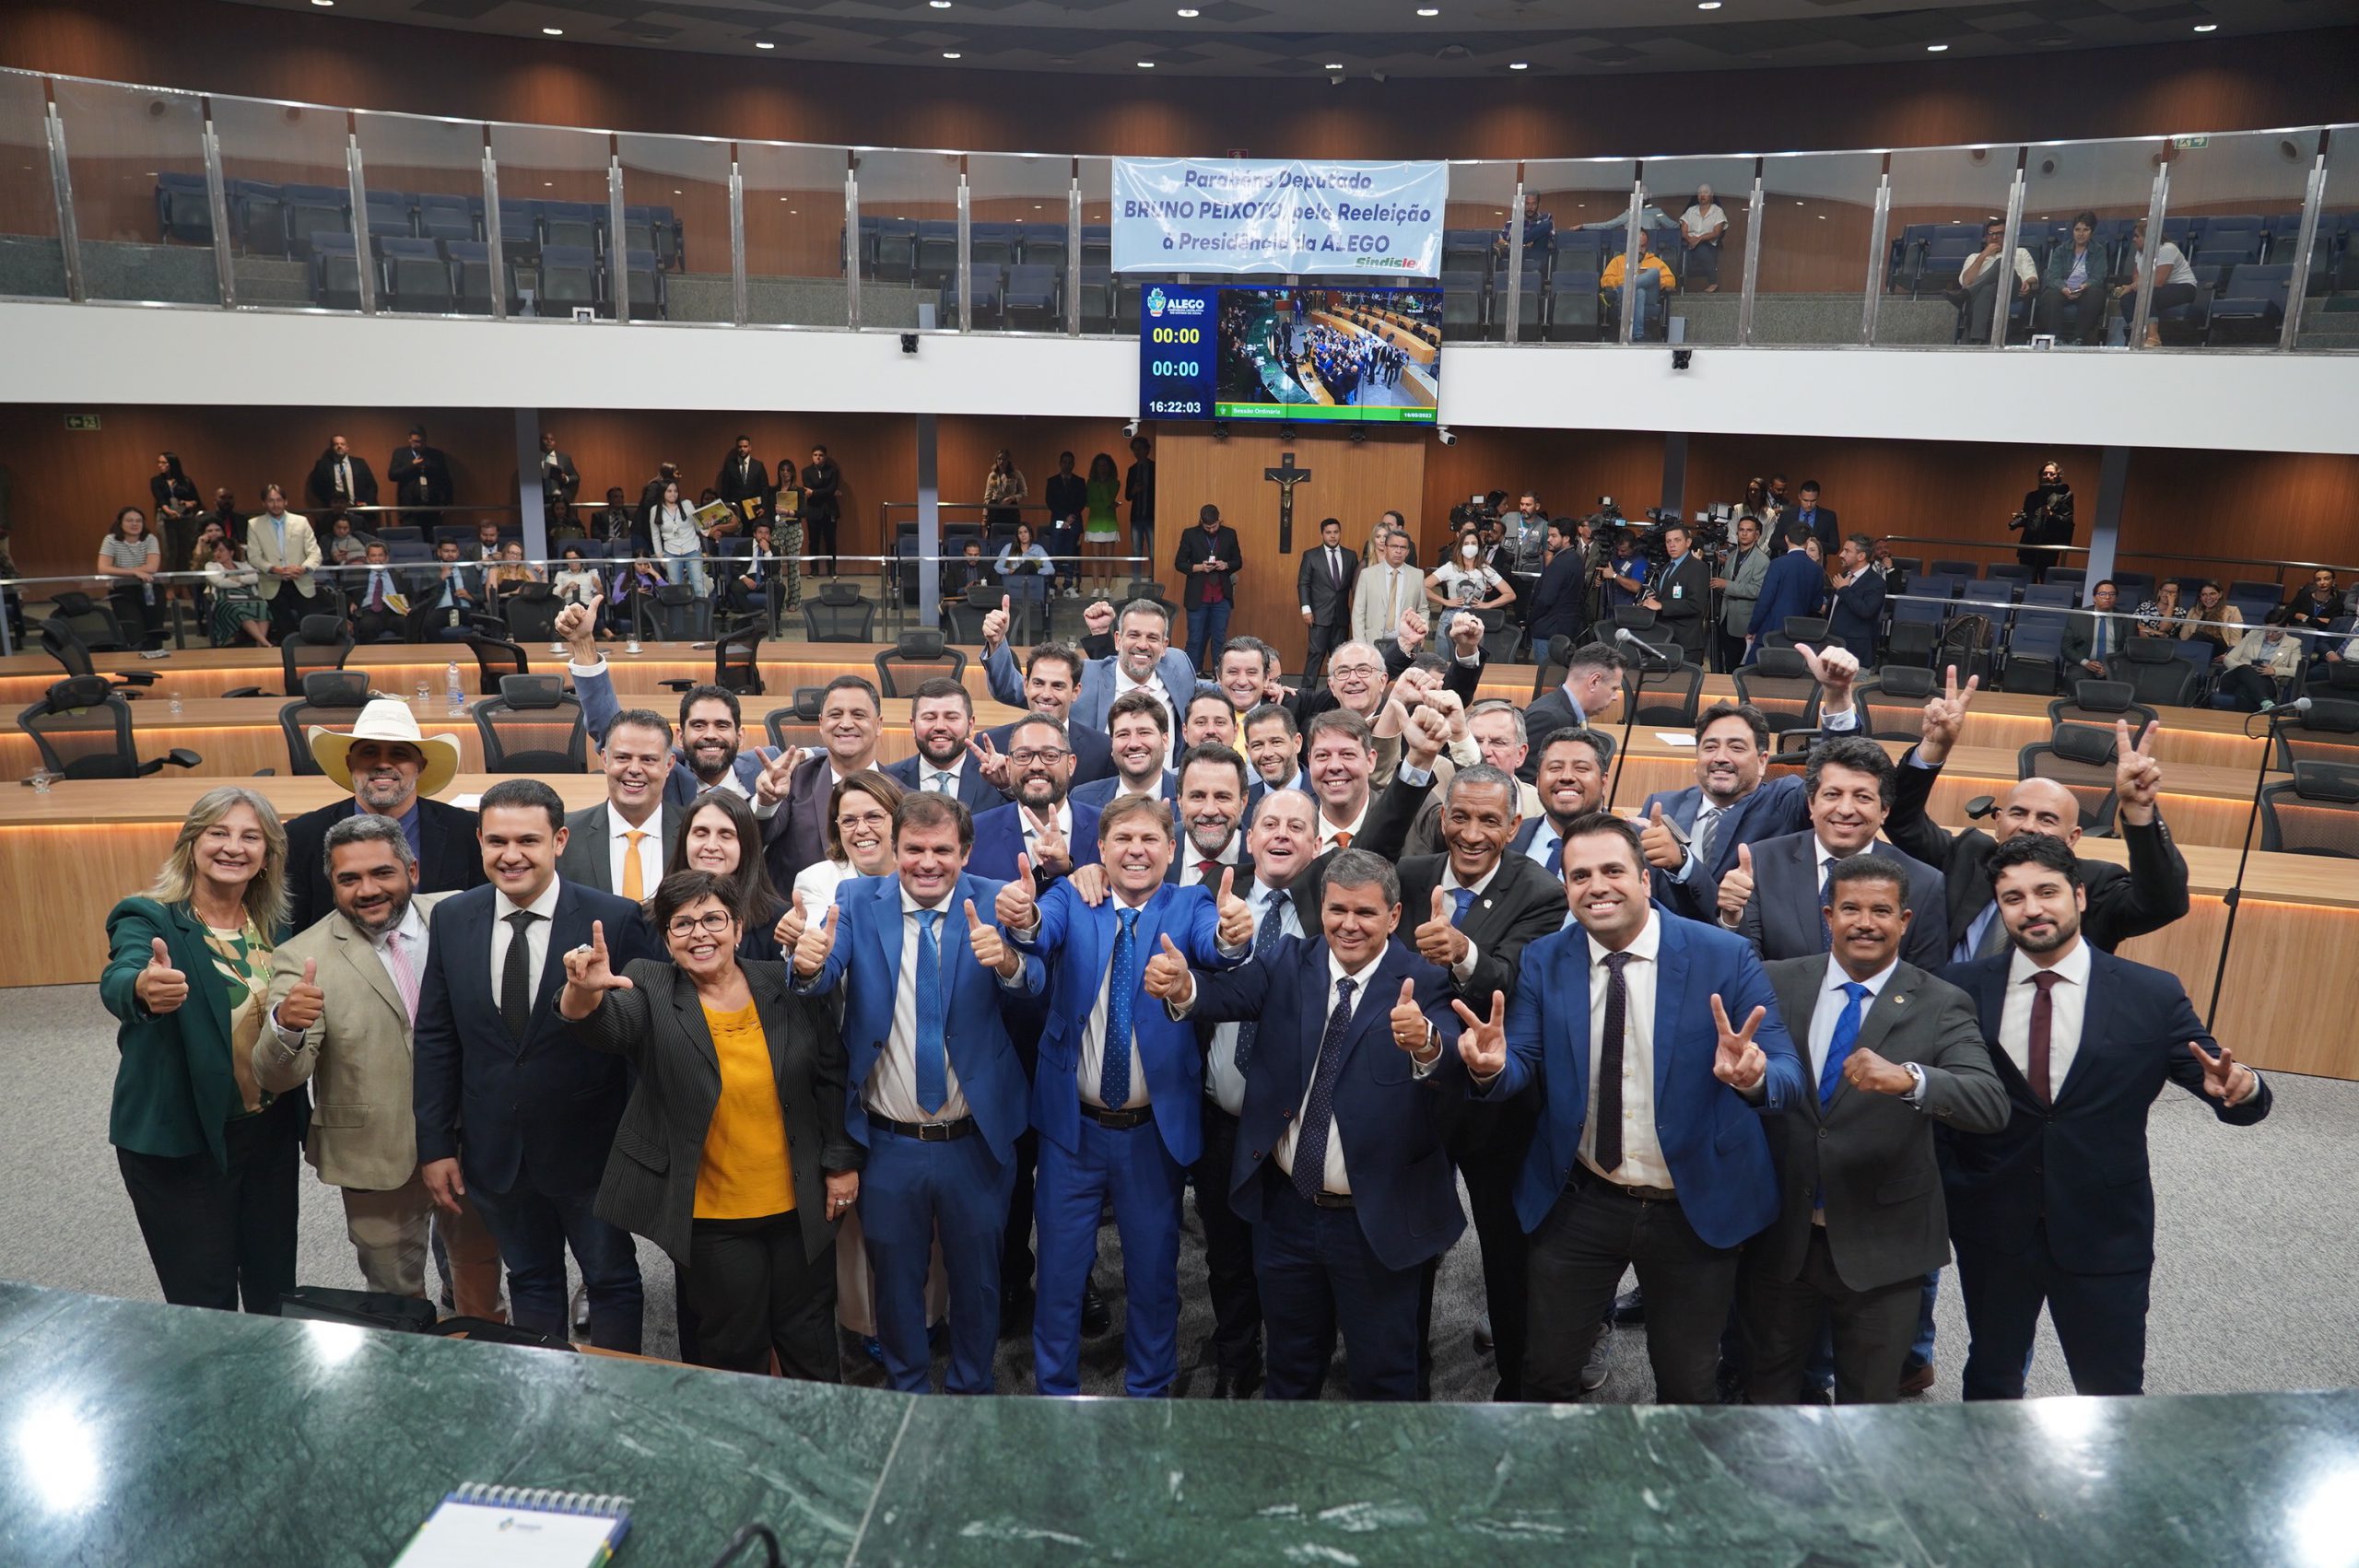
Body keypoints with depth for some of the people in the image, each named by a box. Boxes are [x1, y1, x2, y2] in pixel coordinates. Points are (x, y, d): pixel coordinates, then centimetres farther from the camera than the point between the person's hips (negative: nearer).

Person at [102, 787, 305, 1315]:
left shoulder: (274, 925, 1)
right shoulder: (146, 918, -13)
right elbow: (117, 981, -35)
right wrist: (143, 989, -56)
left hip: (270, 1133, 4)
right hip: (181, 1142, -4)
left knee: (276, 1291, 16)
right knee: (204, 1307, 6)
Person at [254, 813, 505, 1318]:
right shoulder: (302, 958, -12)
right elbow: (277, 1078, -17)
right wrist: (286, 1025, -38)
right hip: (380, 1157, -2)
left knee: (479, 1267, 24)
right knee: (396, 1297, 19)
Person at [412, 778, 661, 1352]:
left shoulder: (615, 919, -15)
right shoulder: (450, 919, -2)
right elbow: (435, 1040, 3)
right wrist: (435, 1144, 2)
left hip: (591, 1148, -3)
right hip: (496, 1150, 4)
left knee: (612, 1282, 13)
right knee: (530, 1281, 20)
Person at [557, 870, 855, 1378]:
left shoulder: (785, 988, -3)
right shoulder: (649, 990, -7)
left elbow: (832, 1077, 3)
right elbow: (602, 1025, -28)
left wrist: (842, 1163, 1)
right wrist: (584, 991, -50)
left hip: (798, 1207, 2)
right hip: (712, 1219, -2)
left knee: (810, 1338, 17)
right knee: (735, 1351, 11)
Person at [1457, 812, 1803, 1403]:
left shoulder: (1725, 957, -13)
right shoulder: (1543, 962, -5)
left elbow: (1789, 1075, -16)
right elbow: (1523, 1069, -7)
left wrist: (1754, 1076, -40)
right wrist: (1492, 1066, -31)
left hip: (1697, 1211, -1)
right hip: (1578, 1205, 1)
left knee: (1687, 1386, 19)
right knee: (1545, 1376, 12)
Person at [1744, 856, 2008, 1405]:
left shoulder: (1940, 1005, -8)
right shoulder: (1776, 983, -2)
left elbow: (1991, 1105, -22)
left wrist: (1909, 1079, -38)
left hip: (1881, 1247, -1)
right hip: (1780, 1234, 2)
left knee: (1870, 1399, 19)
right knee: (1767, 1386, 21)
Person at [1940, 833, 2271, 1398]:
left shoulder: (2154, 995, -6)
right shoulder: (1962, 988, -6)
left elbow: (2229, 1089, -4)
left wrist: (2239, 1087, -27)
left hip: (2105, 1238, -1)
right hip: (1990, 1231, 1)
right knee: (1991, 1380, 21)